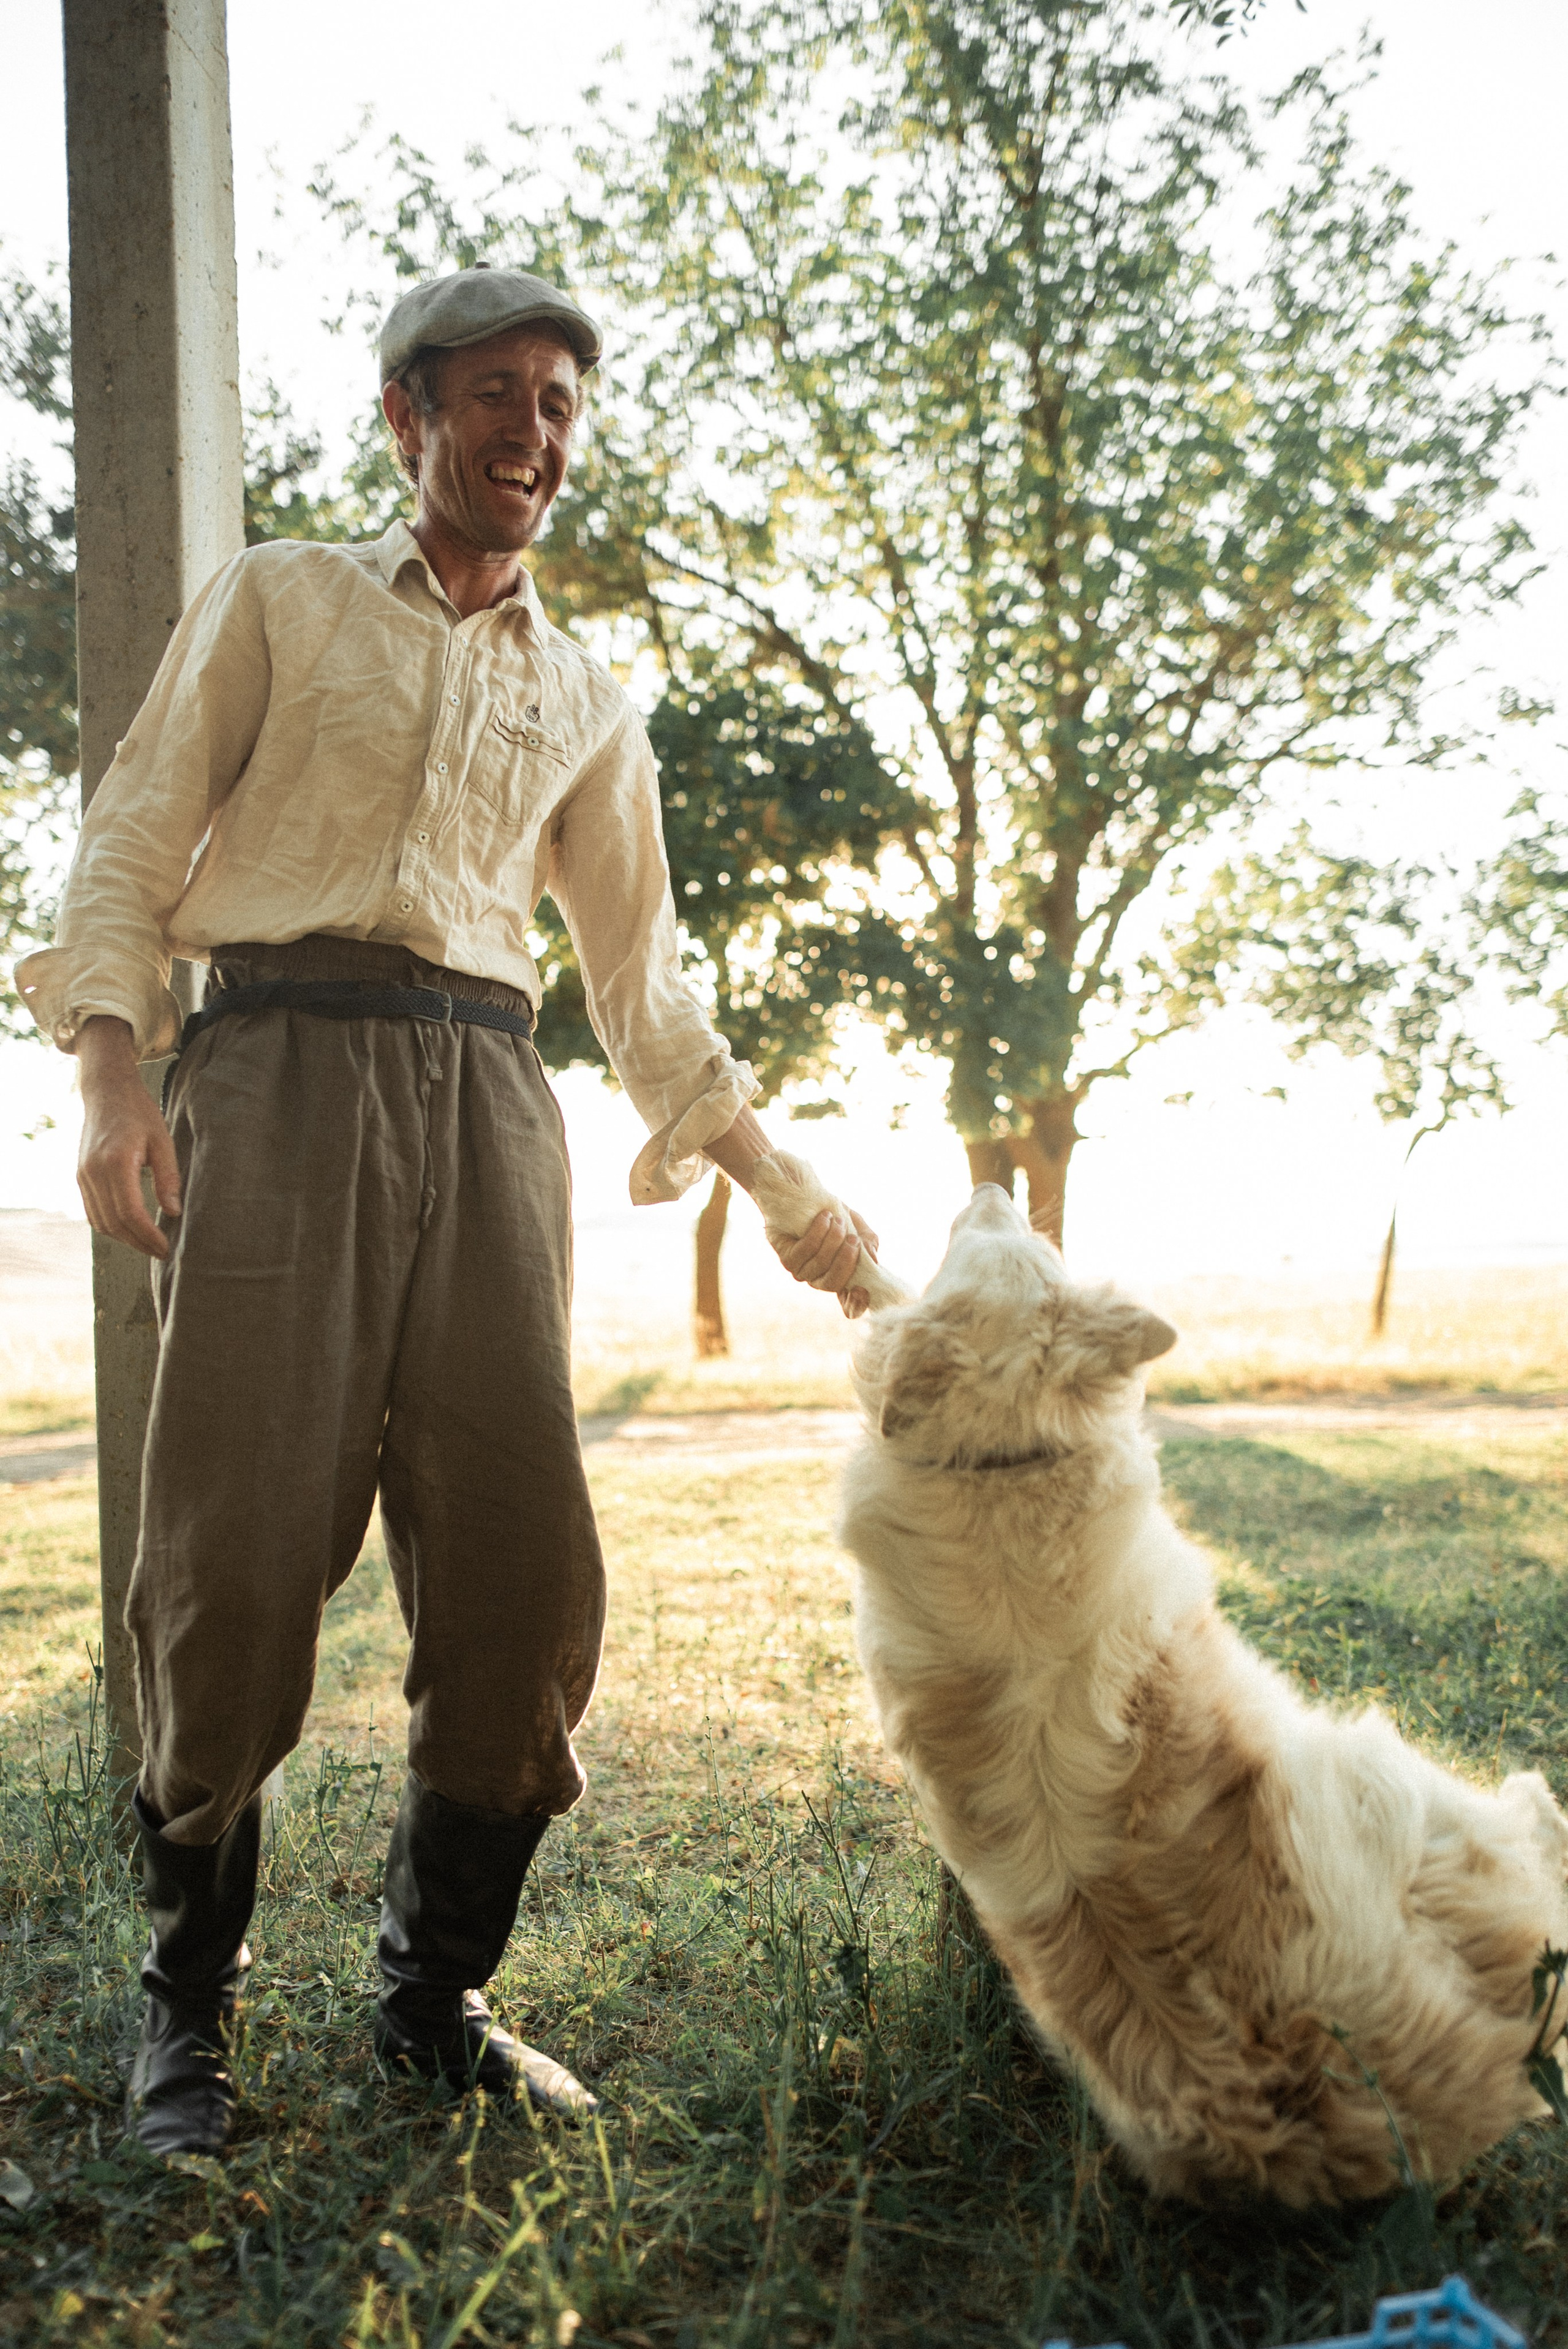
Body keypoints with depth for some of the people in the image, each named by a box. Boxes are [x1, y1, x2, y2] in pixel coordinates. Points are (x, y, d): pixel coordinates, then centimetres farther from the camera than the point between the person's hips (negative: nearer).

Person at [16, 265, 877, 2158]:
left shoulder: (586, 703, 24)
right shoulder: (278, 600, 16)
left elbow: (642, 978, 24)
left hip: (485, 1095, 3)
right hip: (281, 1066, -3)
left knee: (520, 1558, -5)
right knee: (245, 1546, -9)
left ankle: (435, 1992, 13)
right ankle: (188, 2001, 11)